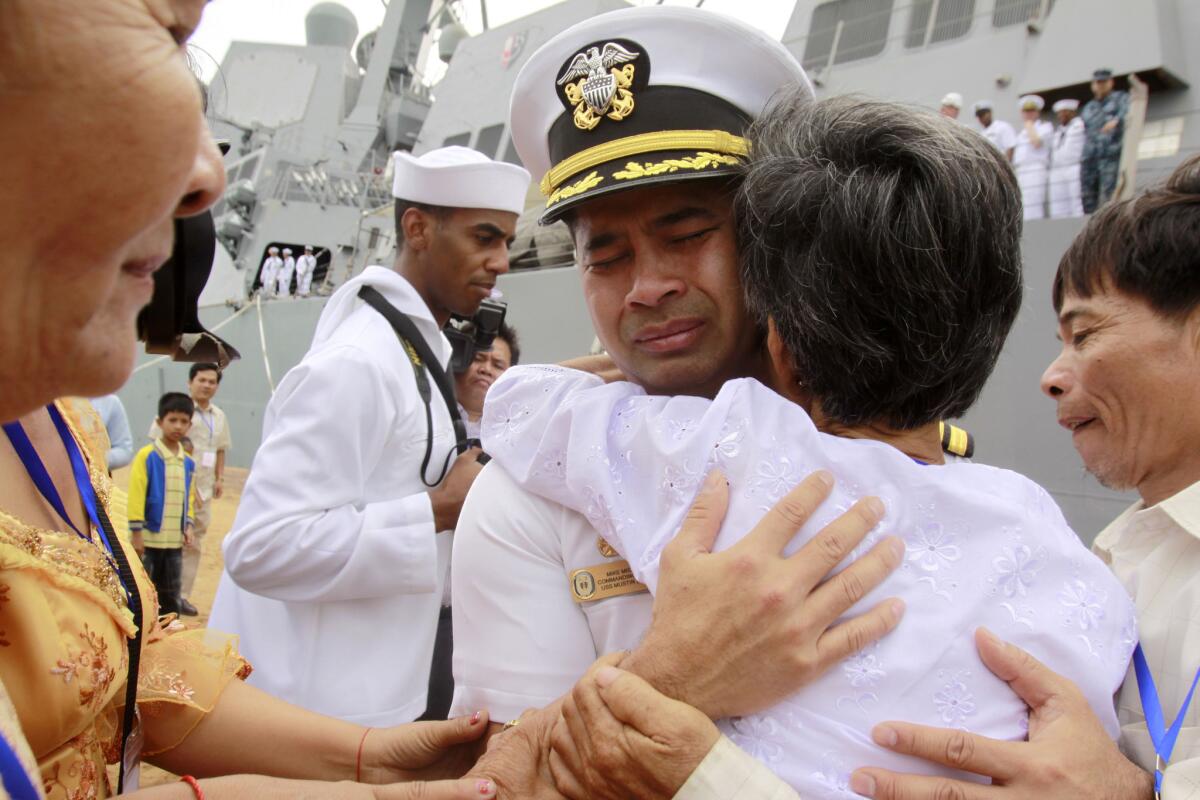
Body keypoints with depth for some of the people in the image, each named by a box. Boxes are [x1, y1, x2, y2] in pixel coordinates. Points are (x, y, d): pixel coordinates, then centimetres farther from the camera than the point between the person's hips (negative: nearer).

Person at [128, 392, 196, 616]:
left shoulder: (188, 463, 7)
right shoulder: (147, 456, -10)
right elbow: (136, 495, -11)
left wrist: (188, 526, 6)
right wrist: (137, 532, -13)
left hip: (175, 540, 5)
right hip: (149, 538, -5)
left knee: (171, 594, 14)